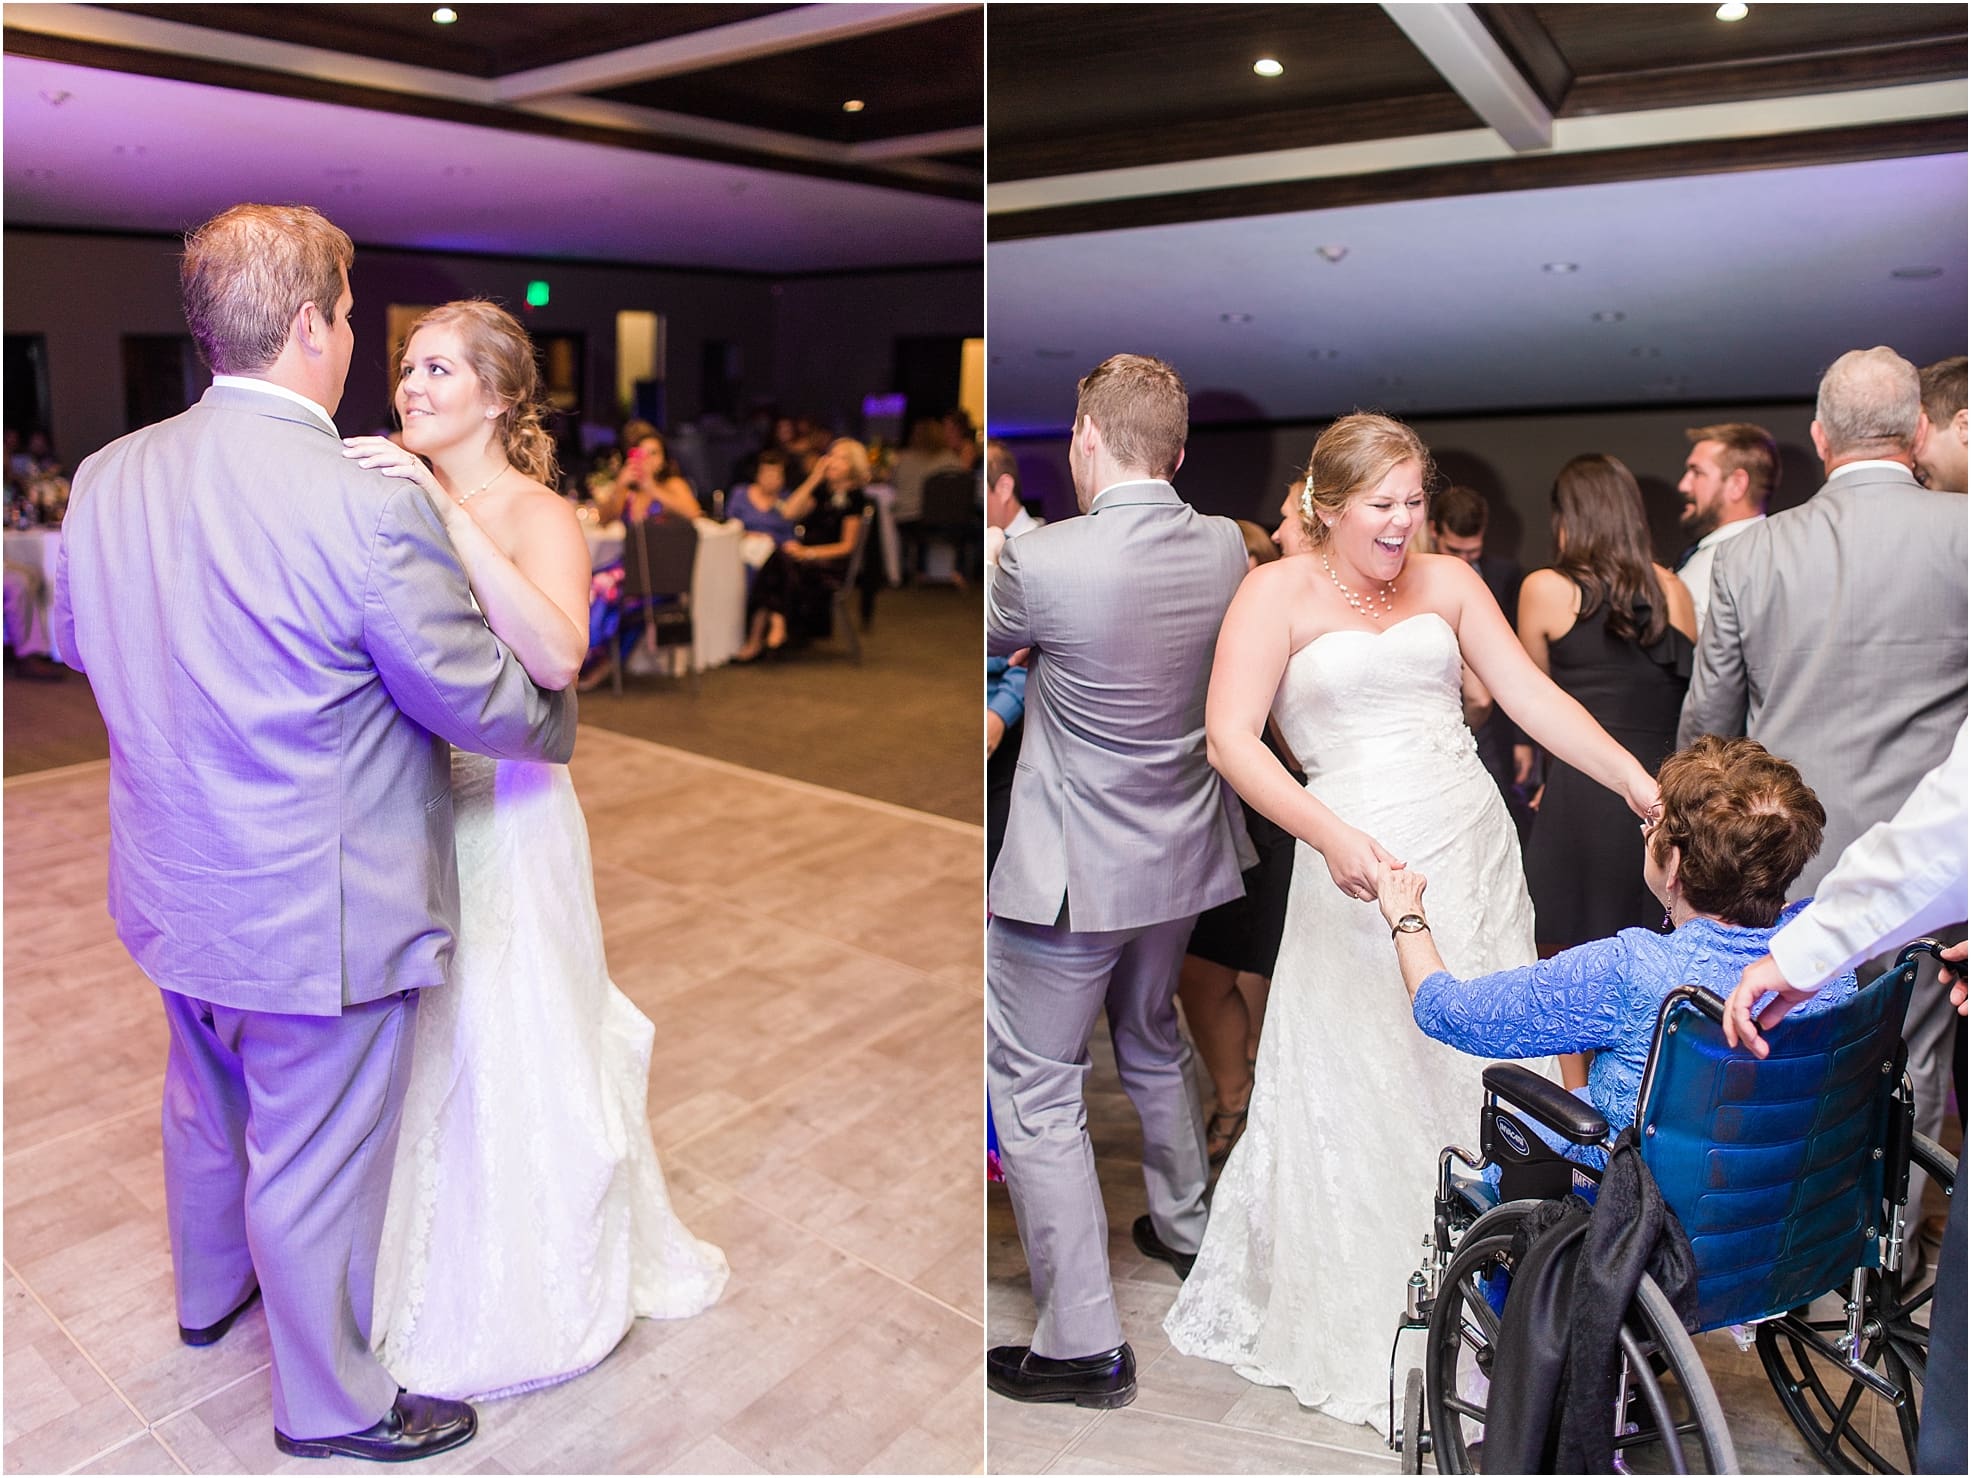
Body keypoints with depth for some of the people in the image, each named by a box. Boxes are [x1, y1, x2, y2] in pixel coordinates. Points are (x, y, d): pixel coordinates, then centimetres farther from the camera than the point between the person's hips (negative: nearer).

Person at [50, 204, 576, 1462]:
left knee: (207, 1106, 31)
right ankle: (331, 1403, 36)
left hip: (175, 891, 7)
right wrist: (562, 721, 1)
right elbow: (479, 699, -19)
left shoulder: (106, 478, -5)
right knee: (315, 1164, 12)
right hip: (323, 917, -7)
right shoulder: (371, 508, -28)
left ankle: (208, 1290, 58)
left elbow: (75, 639, 12)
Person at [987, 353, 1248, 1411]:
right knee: (1153, 1043, 29)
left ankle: (1083, 1344, 15)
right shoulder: (1226, 547, -5)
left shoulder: (1044, 562, -23)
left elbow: (992, 639, -2)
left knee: (1035, 1096, 6)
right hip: (1181, 858, 7)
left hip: (1072, 876, -7)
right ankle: (1183, 1225, 49)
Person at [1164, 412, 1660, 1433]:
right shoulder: (1279, 592, -2)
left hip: (1475, 851, 4)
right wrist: (1332, 836, -24)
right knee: (1359, 1094, 6)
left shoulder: (1448, 582, 10)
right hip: (1362, 868, -4)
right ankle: (1363, 1326, 26)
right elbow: (1230, 737, -12)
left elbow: (1531, 696, 4)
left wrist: (1636, 780, -10)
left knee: (1484, 1071, 10)